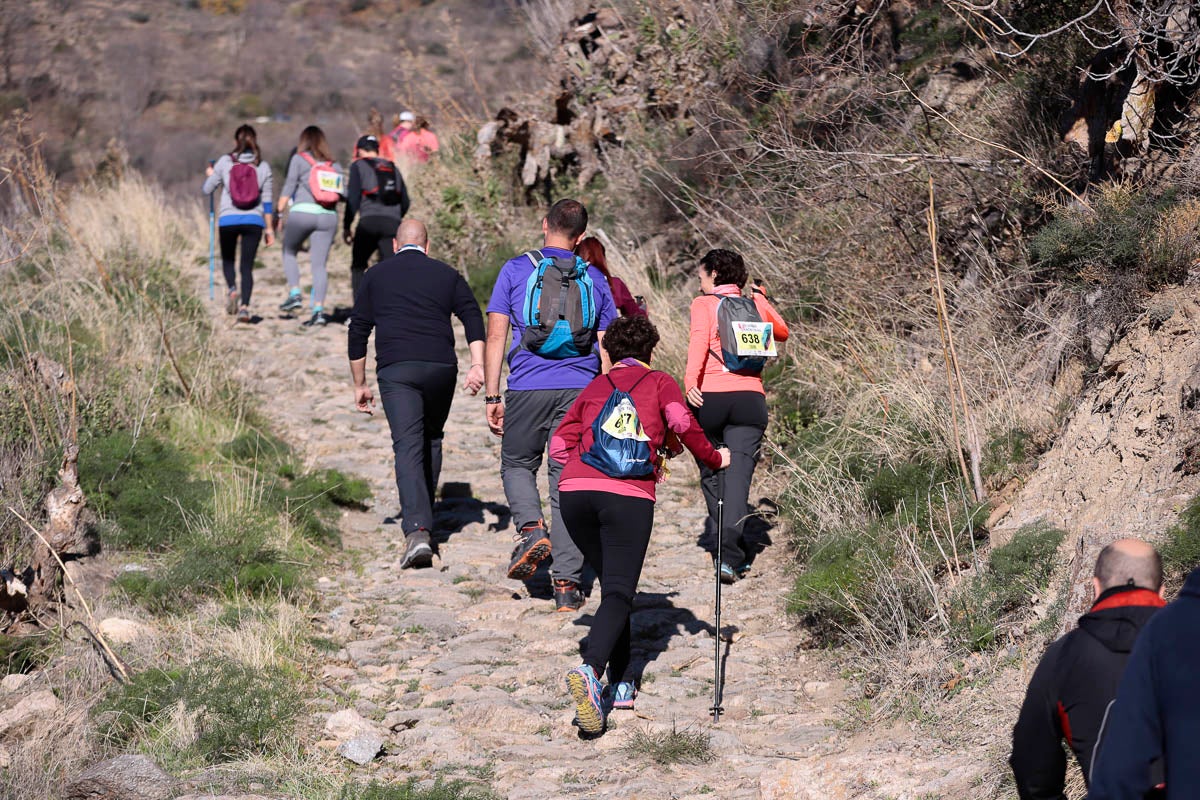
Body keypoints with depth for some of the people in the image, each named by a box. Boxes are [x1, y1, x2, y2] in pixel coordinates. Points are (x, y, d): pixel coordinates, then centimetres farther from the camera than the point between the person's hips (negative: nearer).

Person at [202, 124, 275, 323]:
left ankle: (231, 288, -6)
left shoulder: (224, 163, 0)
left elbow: (207, 189, 9)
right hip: (254, 220, 1)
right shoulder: (263, 166, 3)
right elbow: (267, 200, 6)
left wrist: (209, 175, 30)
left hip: (228, 219, -1)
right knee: (247, 266, 5)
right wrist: (269, 227, 12)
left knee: (228, 259, 21)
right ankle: (244, 306, -9)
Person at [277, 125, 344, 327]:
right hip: (328, 216, 3)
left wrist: (280, 213, 6)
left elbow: (288, 188, 1)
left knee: (289, 252, 19)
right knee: (319, 264, 3)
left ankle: (294, 294, 3)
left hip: (302, 212, -3)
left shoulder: (299, 159, 4)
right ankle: (319, 310, -7)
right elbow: (342, 193, 11)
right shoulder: (334, 165, 16)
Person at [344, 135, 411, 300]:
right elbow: (405, 202, 20)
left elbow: (353, 198, -1)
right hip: (393, 223, 3)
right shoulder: (393, 168, 23)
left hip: (369, 221, -3)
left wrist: (346, 226, 3)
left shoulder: (358, 166, 8)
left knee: (358, 267, 15)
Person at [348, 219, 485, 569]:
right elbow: (473, 318, 1)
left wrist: (359, 385, 20)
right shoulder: (446, 274, 17)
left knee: (408, 448, -11)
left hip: (395, 370, -2)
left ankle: (417, 531, -27)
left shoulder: (376, 275, 16)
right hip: (441, 368, 2)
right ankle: (423, 518, 31)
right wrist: (477, 365, -8)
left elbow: (358, 331, 14)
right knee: (432, 441, 23)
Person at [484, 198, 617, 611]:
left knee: (517, 465, 19)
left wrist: (492, 396, 3)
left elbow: (496, 336, -1)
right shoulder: (595, 280, 9)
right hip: (580, 390, 2)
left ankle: (531, 529, -8)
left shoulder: (515, 270, 2)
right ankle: (567, 583, 0)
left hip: (528, 388, -2)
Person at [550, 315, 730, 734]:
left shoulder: (593, 388, 24)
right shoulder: (660, 383, 18)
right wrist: (714, 458, 14)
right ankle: (590, 668, -33)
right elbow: (682, 423, 0)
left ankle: (622, 684, 17)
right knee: (619, 593, -6)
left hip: (574, 492, 4)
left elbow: (559, 444, 17)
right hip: (629, 496, -3)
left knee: (612, 585, 20)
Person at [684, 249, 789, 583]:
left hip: (708, 398, -2)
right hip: (749, 399, 2)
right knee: (738, 477, -5)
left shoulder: (703, 304, 3)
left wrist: (691, 381, -28)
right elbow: (782, 332, 32)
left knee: (711, 474, 16)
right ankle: (729, 554, -20)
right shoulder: (755, 302, 13)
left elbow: (699, 341, -16)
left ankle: (726, 547, 28)